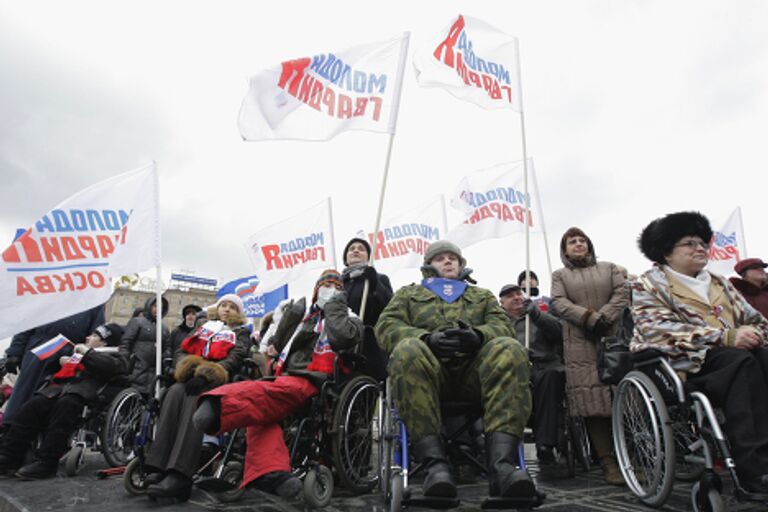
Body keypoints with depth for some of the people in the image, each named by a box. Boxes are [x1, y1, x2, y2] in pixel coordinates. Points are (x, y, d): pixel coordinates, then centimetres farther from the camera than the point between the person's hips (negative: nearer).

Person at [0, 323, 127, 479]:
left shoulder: (112, 355, 18)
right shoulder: (79, 351, 38)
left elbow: (113, 366, -8)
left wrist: (87, 352, -1)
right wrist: (62, 360, 25)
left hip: (88, 389, -6)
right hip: (65, 385, 7)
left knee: (65, 405, -36)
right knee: (34, 405, -21)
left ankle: (45, 462, -37)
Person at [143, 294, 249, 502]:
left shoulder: (241, 333, 20)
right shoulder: (203, 328, 31)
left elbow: (235, 359, 0)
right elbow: (181, 352, 18)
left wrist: (206, 375, -17)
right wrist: (188, 370, -6)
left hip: (219, 382, -3)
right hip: (193, 378, 3)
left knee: (194, 398, -36)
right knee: (175, 393, -32)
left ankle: (179, 475, -50)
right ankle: (157, 468, -42)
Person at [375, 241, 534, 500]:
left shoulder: (483, 294, 34)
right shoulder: (409, 292, 30)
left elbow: (502, 326, 14)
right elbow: (386, 326, 11)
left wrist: (477, 335, -12)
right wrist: (427, 337, -10)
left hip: (474, 367, 2)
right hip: (429, 362, -1)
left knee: (509, 349, -30)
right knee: (407, 350, -35)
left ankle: (501, 463, -42)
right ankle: (435, 462, -39)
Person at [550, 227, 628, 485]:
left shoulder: (609, 268, 21)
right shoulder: (560, 275, 18)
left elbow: (622, 294, 7)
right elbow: (558, 302, 3)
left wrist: (603, 316, -9)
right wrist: (588, 317, -12)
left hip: (613, 336, 2)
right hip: (580, 343, -1)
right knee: (591, 399, -11)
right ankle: (609, 463, -10)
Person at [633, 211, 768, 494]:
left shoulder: (719, 283, 27)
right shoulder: (649, 285, 5)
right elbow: (661, 330, -12)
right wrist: (726, 337, -20)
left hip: (732, 358, 6)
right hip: (683, 364, -5)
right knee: (743, 362, -32)